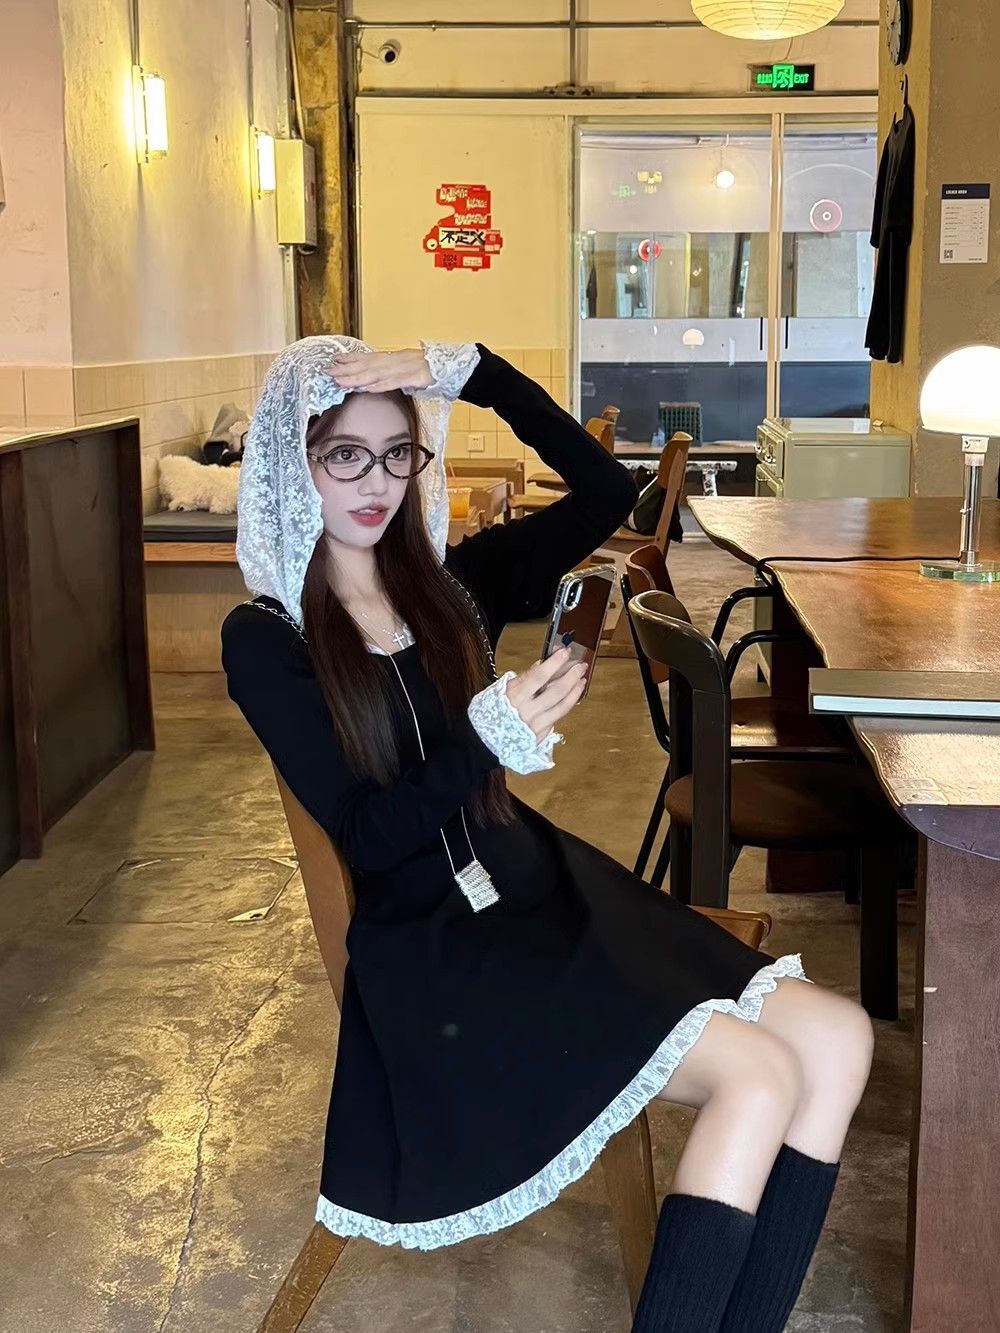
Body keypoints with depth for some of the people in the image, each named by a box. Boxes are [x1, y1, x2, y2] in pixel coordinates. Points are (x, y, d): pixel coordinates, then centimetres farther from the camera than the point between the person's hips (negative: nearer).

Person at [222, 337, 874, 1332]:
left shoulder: (449, 582, 9)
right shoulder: (264, 640, -4)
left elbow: (606, 492, 1)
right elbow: (368, 833, -12)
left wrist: (471, 372, -6)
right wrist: (491, 735, -28)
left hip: (550, 893, 6)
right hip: (432, 950, -6)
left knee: (837, 1040, -11)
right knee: (757, 1076, -22)